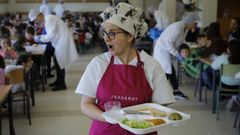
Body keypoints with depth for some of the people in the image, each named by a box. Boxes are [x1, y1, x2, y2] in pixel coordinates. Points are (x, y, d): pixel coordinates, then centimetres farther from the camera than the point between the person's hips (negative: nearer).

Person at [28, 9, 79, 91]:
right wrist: (40, 37, 5)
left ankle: (62, 84, 3)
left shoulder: (49, 19, -19)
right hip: (60, 41, 10)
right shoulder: (46, 20, 10)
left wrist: (40, 38, -13)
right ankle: (59, 80, 29)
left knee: (60, 62, -5)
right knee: (57, 61, 15)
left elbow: (52, 35, -23)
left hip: (63, 40, -10)